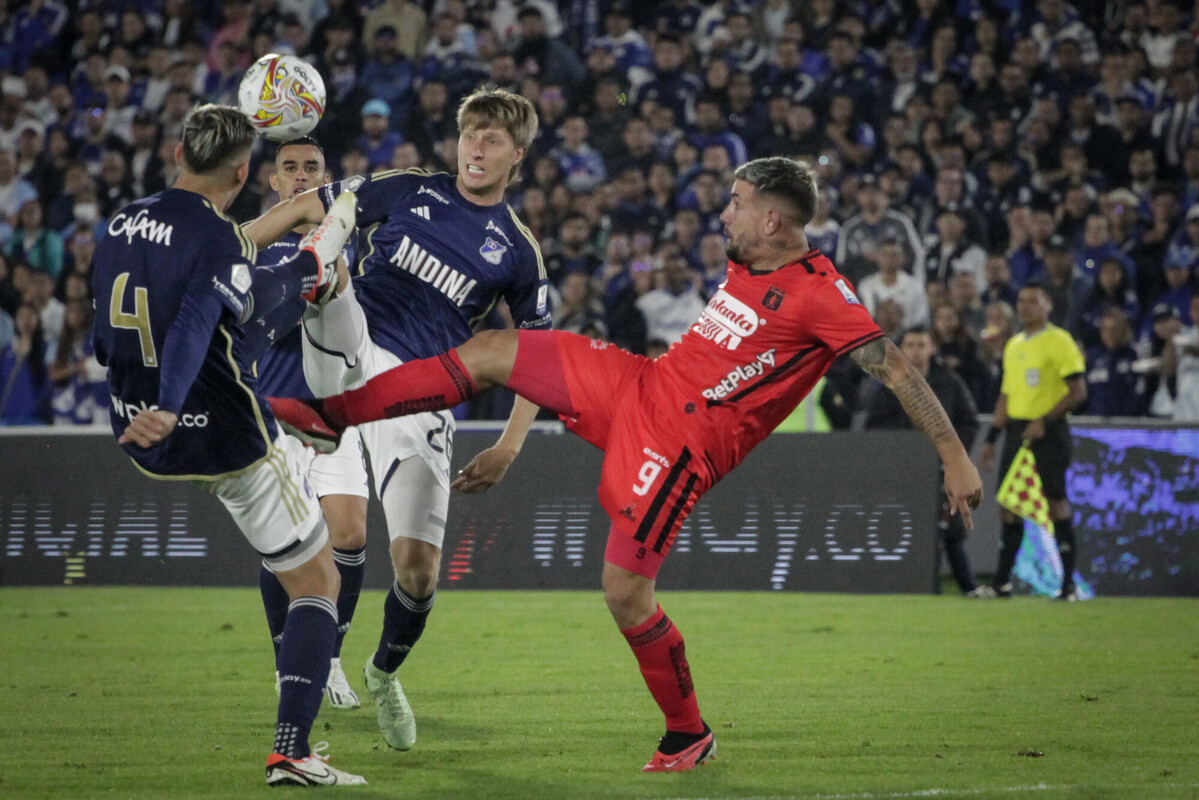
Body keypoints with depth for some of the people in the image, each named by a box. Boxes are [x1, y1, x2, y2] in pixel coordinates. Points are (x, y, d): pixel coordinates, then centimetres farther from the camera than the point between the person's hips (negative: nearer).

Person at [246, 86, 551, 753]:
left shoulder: (519, 250, 8)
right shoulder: (408, 191, 8)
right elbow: (306, 208, 11)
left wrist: (508, 449, 2)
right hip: (352, 357, 0)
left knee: (419, 568, -4)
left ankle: (386, 671, 27)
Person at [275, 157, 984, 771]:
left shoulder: (819, 293, -19)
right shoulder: (747, 265, 7)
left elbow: (896, 367, -20)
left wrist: (954, 456, -24)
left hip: (680, 444, -8)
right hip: (637, 385, 8)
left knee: (625, 592, -8)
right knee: (491, 350, 3)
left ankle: (689, 734, 14)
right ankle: (337, 412, 12)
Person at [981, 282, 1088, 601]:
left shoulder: (1059, 341, -5)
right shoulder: (1013, 345, 17)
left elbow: (1078, 391, -11)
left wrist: (1045, 422, -19)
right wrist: (991, 438, 18)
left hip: (1048, 432, -7)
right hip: (1016, 431, 7)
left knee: (1057, 503, -7)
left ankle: (1068, 583, -3)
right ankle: (1002, 581, 6)